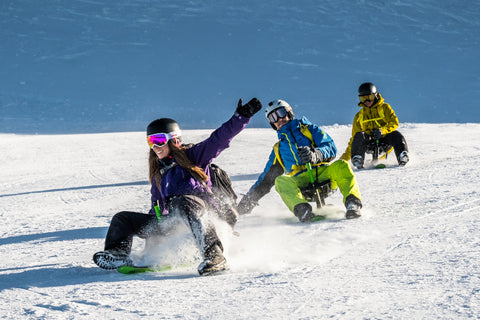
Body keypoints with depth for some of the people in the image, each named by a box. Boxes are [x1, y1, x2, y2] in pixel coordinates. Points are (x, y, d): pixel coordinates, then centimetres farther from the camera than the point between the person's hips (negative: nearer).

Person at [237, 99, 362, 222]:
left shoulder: (308, 128, 20)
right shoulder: (278, 149, 31)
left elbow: (331, 148, 4)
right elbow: (266, 178, 35)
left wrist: (316, 154, -19)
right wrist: (250, 198, 23)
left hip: (323, 172, -2)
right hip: (300, 181, 2)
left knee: (341, 166, -33)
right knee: (281, 181, -32)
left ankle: (352, 202, -45)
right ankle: (302, 210, -54)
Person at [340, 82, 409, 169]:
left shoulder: (384, 107, 10)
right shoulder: (359, 116, 17)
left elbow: (394, 123, -3)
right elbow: (354, 138, 20)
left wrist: (382, 130, -23)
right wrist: (346, 156, 14)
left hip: (384, 138, -1)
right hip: (369, 140, 1)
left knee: (396, 135, -31)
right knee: (359, 136, -30)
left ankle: (403, 157, -44)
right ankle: (357, 161, -44)